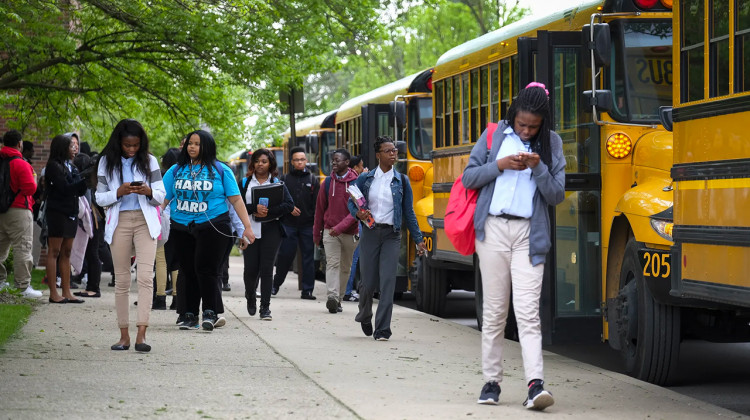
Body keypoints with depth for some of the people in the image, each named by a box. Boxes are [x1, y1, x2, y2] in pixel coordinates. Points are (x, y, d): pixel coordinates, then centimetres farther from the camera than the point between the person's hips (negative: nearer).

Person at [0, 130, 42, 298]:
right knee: (22, 248, -5)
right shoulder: (21, 164, -13)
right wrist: (34, 181, 4)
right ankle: (24, 286, -7)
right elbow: (30, 188, -16)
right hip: (19, 211, -7)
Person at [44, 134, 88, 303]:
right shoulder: (54, 166, -8)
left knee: (66, 253, 8)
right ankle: (53, 293, -3)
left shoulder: (71, 167, 16)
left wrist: (86, 181, -6)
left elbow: (80, 191, 13)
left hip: (71, 213, 8)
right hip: (57, 212, -8)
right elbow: (65, 188, -17)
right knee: (54, 252, -4)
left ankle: (67, 292, 10)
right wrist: (85, 180, -16)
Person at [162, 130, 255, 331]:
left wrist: (247, 228, -3)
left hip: (212, 227, -3)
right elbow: (163, 199, 9)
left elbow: (236, 200, 3)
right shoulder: (176, 171, 11)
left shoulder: (221, 171, 5)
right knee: (187, 271, 5)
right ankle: (190, 315, 13)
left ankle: (210, 312, -1)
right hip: (181, 229, 3)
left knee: (205, 268, -12)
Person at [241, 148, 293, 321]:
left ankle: (265, 307, 1)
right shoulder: (245, 183, 9)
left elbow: (289, 205, -4)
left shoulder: (277, 183, 7)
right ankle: (250, 295, 30)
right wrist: (254, 209, -19)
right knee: (250, 268, -1)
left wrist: (268, 211, -15)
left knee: (267, 269, -5)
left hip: (271, 230, 0)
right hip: (250, 229, 1)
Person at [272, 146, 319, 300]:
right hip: (288, 224, -1)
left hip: (307, 224, 1)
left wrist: (317, 223, -7)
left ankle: (307, 290, 5)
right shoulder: (285, 179, 8)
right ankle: (276, 284, 19)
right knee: (285, 255, -1)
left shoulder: (313, 180, 9)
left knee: (308, 257, 1)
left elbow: (317, 204, 3)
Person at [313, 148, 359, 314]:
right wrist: (316, 233, 15)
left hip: (349, 232, 0)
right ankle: (332, 297, -26)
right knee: (332, 263, -14)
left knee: (345, 267, 8)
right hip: (330, 231, 1)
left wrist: (340, 227, -20)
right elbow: (320, 208, 13)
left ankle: (338, 299, 19)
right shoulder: (328, 182, 5)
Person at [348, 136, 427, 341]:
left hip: (391, 235, 0)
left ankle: (382, 329, -6)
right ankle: (365, 316, 34)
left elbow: (409, 212, 8)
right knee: (368, 281, 3)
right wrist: (358, 213, -12)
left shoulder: (402, 181, 5)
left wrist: (418, 239, 6)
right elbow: (351, 203, 11)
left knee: (388, 281, -9)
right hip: (370, 233, 0)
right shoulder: (365, 179, 4)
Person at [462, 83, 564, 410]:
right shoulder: (495, 135, 7)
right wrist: (500, 165, -9)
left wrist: (538, 167, -13)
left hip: (528, 234, -1)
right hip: (493, 229, 1)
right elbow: (468, 177, 6)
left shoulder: (551, 143, 7)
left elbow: (557, 195, 4)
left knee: (528, 310, -11)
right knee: (494, 310, 5)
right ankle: (491, 381, 12)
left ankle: (535, 383, -20)